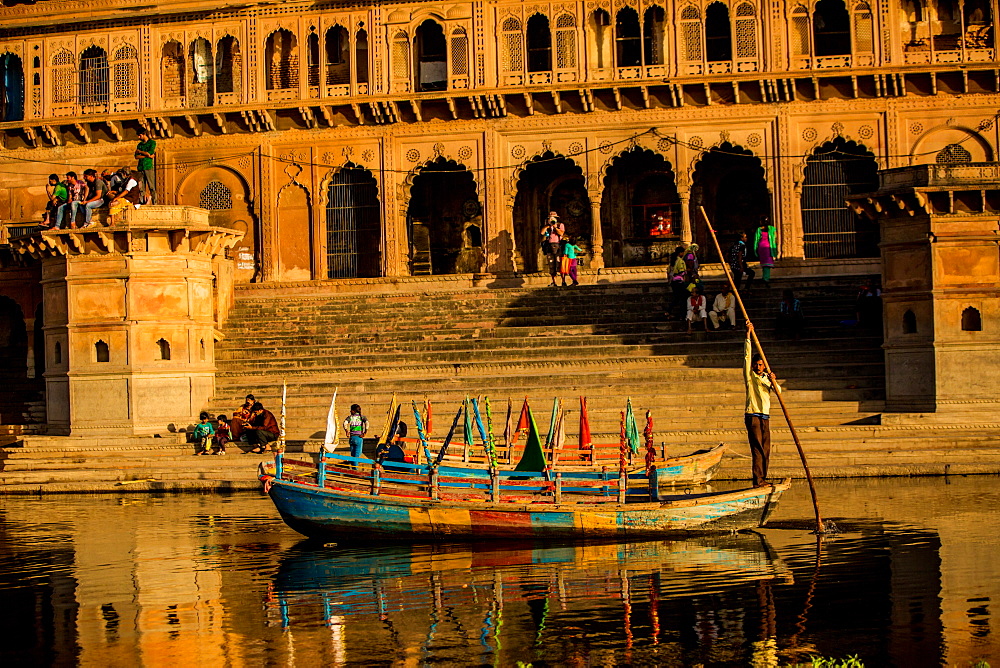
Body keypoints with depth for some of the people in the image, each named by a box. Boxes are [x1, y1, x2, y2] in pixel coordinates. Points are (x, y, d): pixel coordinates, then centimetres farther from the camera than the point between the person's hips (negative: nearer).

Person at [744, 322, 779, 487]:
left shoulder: (767, 377, 16)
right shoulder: (749, 375, 3)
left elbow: (778, 391, 4)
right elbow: (747, 355, -5)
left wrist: (773, 381, -17)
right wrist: (748, 333, -10)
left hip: (765, 416, 5)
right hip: (752, 415, -5)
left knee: (766, 449, 5)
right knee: (757, 449, -11)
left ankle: (762, 479, 12)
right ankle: (758, 480, -13)